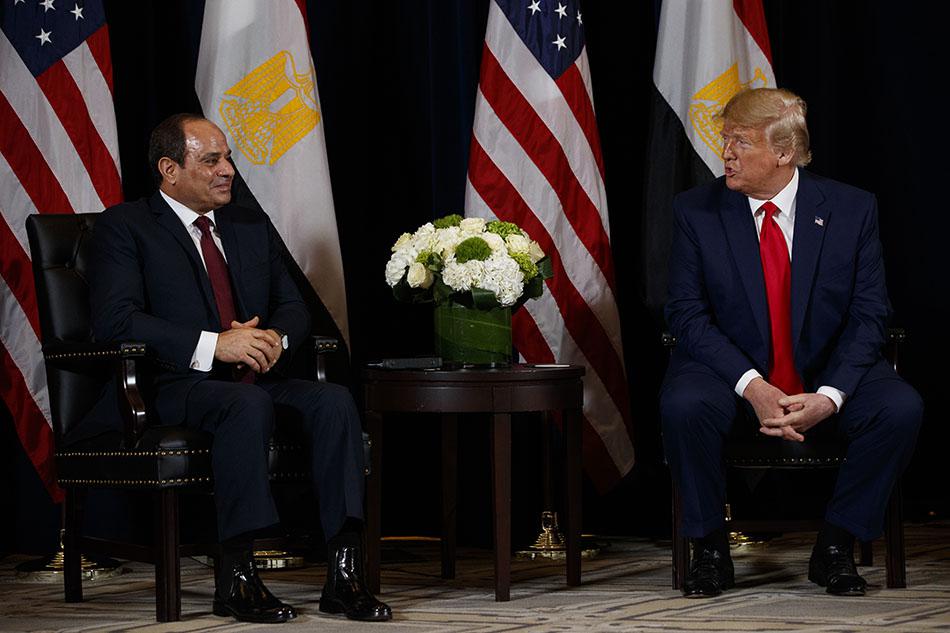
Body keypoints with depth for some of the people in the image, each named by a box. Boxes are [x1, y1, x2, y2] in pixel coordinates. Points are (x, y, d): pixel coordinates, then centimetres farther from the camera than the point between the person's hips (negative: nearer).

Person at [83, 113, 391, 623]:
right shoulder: (125, 226, 0)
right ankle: (234, 578, -32)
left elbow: (292, 307, 20)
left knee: (333, 400, -23)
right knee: (249, 404, -37)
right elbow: (113, 319, -13)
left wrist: (276, 340, -7)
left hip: (255, 379, 6)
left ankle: (344, 574, -28)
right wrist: (212, 346, -21)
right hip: (173, 386, -6)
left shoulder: (252, 227, 21)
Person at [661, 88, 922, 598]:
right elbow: (687, 314, -8)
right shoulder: (696, 211, -3)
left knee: (901, 408, -26)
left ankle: (836, 547, -8)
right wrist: (752, 387, -23)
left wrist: (829, 396, -21)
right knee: (683, 406, -33)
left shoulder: (852, 210, -3)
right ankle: (709, 551, -12)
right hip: (732, 372, -1)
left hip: (827, 375, 1)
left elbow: (868, 316, -4)